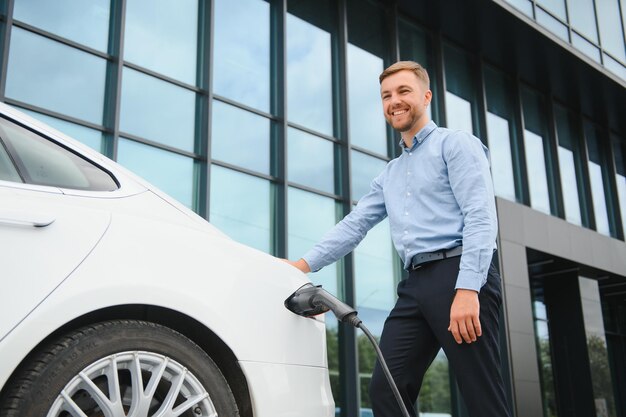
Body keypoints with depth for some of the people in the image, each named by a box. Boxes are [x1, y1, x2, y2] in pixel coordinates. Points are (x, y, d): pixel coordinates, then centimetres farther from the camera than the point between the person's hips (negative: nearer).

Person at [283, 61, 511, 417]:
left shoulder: (455, 144, 4)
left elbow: (481, 217, -9)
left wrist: (467, 289, -20)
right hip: (416, 285, 7)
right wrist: (306, 264, 13)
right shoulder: (389, 177, 27)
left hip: (458, 275, -7)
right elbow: (354, 225, 25)